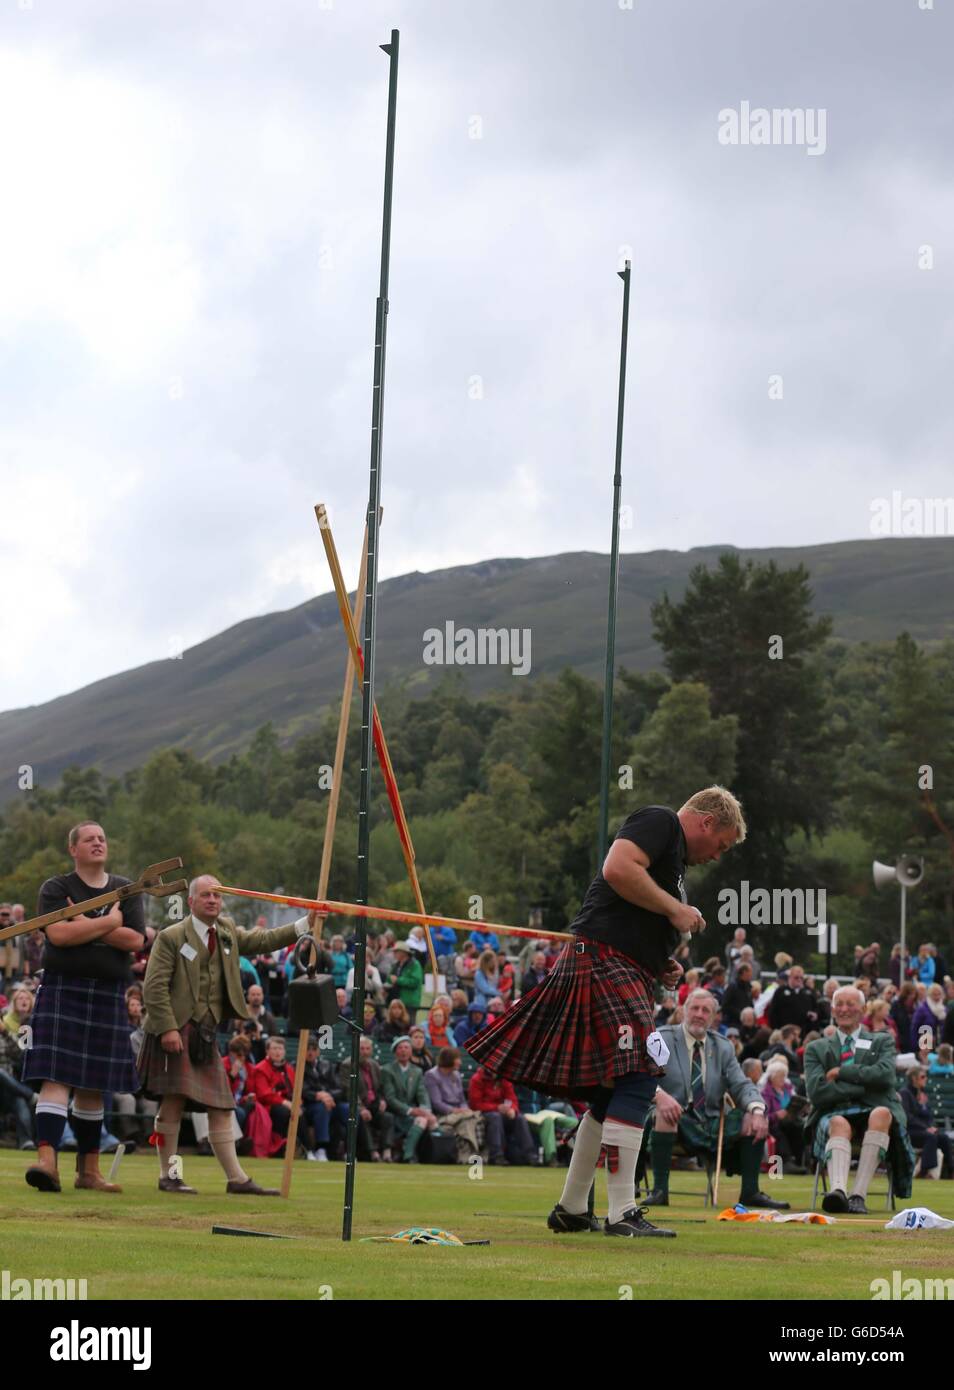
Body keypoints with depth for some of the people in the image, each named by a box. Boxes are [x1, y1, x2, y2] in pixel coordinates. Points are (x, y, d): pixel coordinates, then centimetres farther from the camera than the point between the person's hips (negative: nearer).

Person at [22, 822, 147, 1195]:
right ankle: (46, 1160, -26)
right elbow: (59, 934, -15)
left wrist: (84, 925, -9)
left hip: (108, 995, 4)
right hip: (62, 990, -4)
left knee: (93, 1086, 10)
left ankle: (89, 1170, 16)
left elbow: (135, 940, -3)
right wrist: (110, 921, -8)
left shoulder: (126, 891, 11)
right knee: (57, 1077, -15)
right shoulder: (55, 889, 2)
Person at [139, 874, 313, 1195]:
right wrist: (168, 1028, -18)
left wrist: (305, 924, 5)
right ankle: (167, 1176, -1)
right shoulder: (171, 937, -6)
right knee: (173, 1102, -8)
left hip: (207, 1033, 7)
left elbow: (264, 941, 17)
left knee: (221, 1106, 5)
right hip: (176, 1032, -7)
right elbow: (154, 987, -10)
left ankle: (236, 1178, 6)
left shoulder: (228, 932, 15)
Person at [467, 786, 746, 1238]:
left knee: (610, 1098, 13)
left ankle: (571, 1209, 20)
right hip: (604, 961, -11)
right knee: (636, 1080, -16)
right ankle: (622, 1214, -19)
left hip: (626, 978, 11)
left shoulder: (674, 853, 28)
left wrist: (661, 966, 16)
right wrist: (675, 910, -12)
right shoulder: (658, 821, -2)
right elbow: (618, 868, -21)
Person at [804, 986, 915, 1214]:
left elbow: (885, 1074, -1)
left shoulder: (882, 1041, 22)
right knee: (839, 1124, -37)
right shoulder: (816, 1048, 21)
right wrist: (865, 1085, -4)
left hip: (873, 1112, 0)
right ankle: (838, 1190, -63)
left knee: (881, 1114, -37)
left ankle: (859, 1195, -45)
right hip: (834, 1114, 0)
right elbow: (816, 1092, 2)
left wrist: (841, 1072, -2)